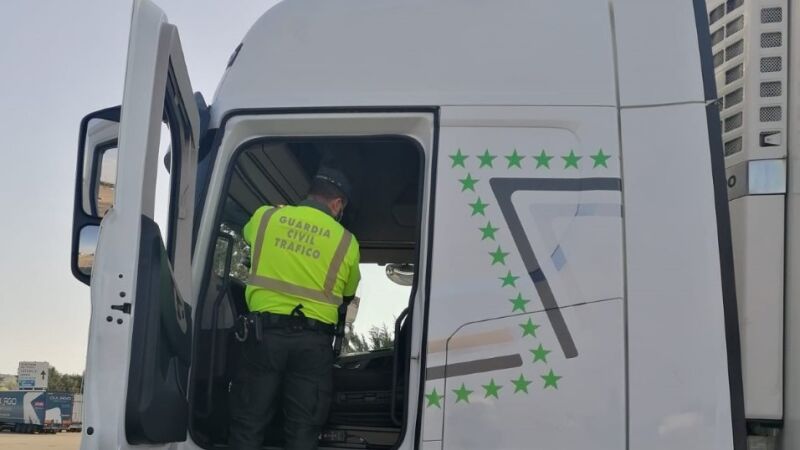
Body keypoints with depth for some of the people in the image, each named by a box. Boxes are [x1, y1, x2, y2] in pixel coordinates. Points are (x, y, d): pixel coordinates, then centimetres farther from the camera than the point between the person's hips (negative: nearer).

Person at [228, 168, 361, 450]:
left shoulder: (265, 217, 6)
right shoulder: (346, 242, 3)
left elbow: (248, 236, 30)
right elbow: (347, 296, 17)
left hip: (266, 331, 1)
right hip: (313, 340, 0)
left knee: (248, 424, 7)